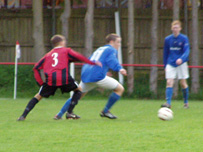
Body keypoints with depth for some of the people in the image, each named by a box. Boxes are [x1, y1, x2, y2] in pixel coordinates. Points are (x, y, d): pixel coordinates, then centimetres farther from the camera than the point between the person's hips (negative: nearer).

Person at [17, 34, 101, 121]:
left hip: (50, 80, 3)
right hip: (64, 78, -3)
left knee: (38, 96, 16)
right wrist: (93, 63, 9)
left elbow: (36, 68, 22)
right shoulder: (66, 51, 18)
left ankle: (23, 115, 1)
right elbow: (78, 57, 3)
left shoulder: (48, 55, 28)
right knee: (78, 89, 21)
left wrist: (41, 83, 21)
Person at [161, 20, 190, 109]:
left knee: (183, 83, 3)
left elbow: (186, 51, -13)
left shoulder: (184, 38, -4)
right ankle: (168, 103, -18)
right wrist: (165, 66, 13)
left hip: (181, 64, -2)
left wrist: (181, 59, -32)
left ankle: (186, 103, 19)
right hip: (170, 64, 2)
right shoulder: (168, 39, 5)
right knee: (169, 82, -12)